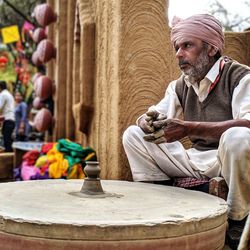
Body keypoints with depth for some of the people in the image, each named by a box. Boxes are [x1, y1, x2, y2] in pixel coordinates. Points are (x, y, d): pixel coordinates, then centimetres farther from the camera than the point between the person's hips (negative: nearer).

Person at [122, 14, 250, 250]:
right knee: (133, 135, -1)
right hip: (197, 159, 6)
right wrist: (147, 120, -19)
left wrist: (189, 128, -39)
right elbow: (155, 115, 9)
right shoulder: (180, 86, 9)